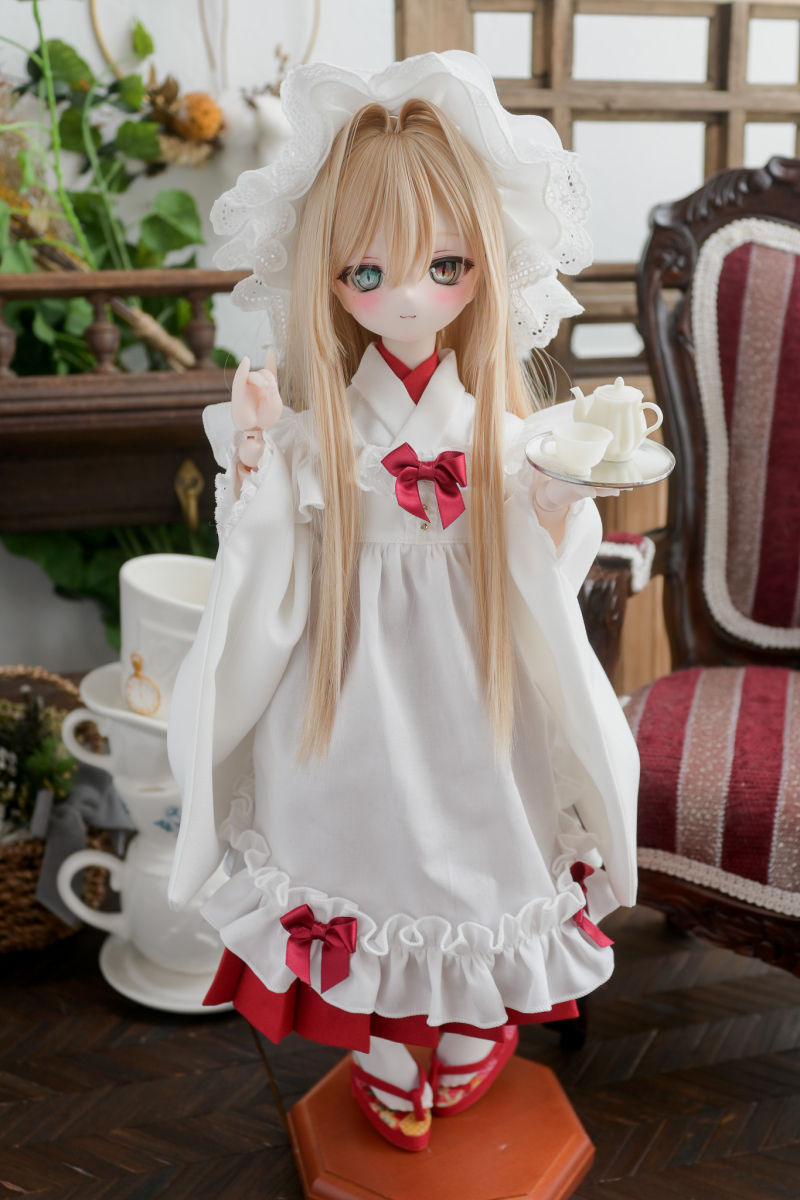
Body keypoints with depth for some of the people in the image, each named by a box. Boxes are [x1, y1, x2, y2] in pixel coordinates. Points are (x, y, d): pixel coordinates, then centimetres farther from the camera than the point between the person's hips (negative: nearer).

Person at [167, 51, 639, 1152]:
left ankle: (470, 1056, 48)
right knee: (374, 889, 15)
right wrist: (251, 471, -23)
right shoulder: (310, 433, -11)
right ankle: (391, 1084, 43)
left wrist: (559, 513, -20)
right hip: (355, 702, -1)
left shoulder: (507, 429, -7)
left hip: (475, 695, 1)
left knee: (476, 867, 18)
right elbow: (271, 603, -12)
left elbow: (540, 597, -3)